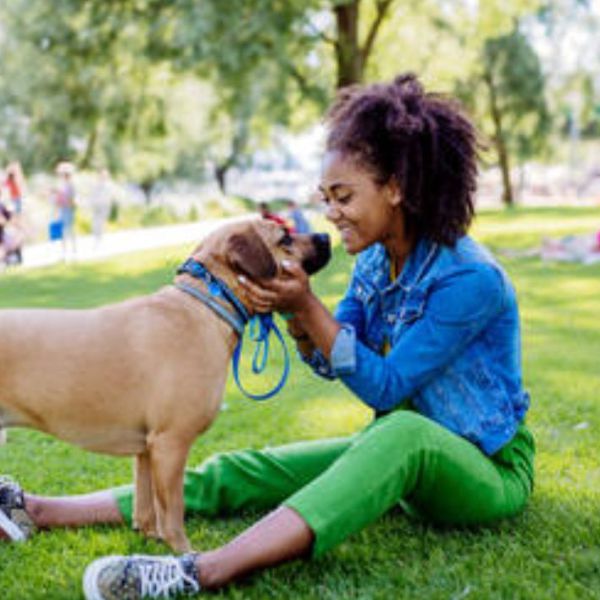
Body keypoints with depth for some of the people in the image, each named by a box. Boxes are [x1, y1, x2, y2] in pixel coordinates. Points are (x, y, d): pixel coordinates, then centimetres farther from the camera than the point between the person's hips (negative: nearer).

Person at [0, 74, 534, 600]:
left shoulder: (470, 278, -21)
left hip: (488, 470, -7)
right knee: (247, 471, -8)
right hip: (397, 449, 7)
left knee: (402, 433, -40)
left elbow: (384, 387, -21)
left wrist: (307, 306, -26)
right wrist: (293, 313, -15)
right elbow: (330, 363, 5)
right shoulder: (376, 259, 3)